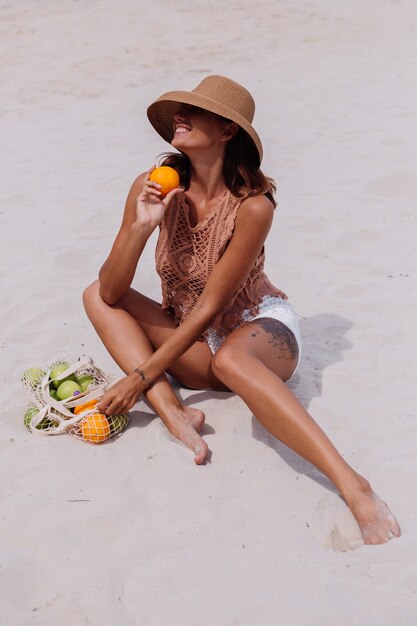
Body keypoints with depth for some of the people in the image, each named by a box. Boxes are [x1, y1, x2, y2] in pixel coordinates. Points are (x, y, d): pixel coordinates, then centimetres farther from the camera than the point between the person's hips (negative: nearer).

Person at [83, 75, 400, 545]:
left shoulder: (252, 204, -22)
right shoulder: (154, 186, -10)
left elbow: (209, 307, -20)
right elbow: (111, 292, -12)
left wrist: (140, 377, -20)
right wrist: (140, 227, -28)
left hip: (262, 334, -5)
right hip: (195, 344, 6)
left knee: (229, 359, -41)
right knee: (95, 295, -9)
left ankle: (352, 486, -46)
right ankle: (173, 412, -25)